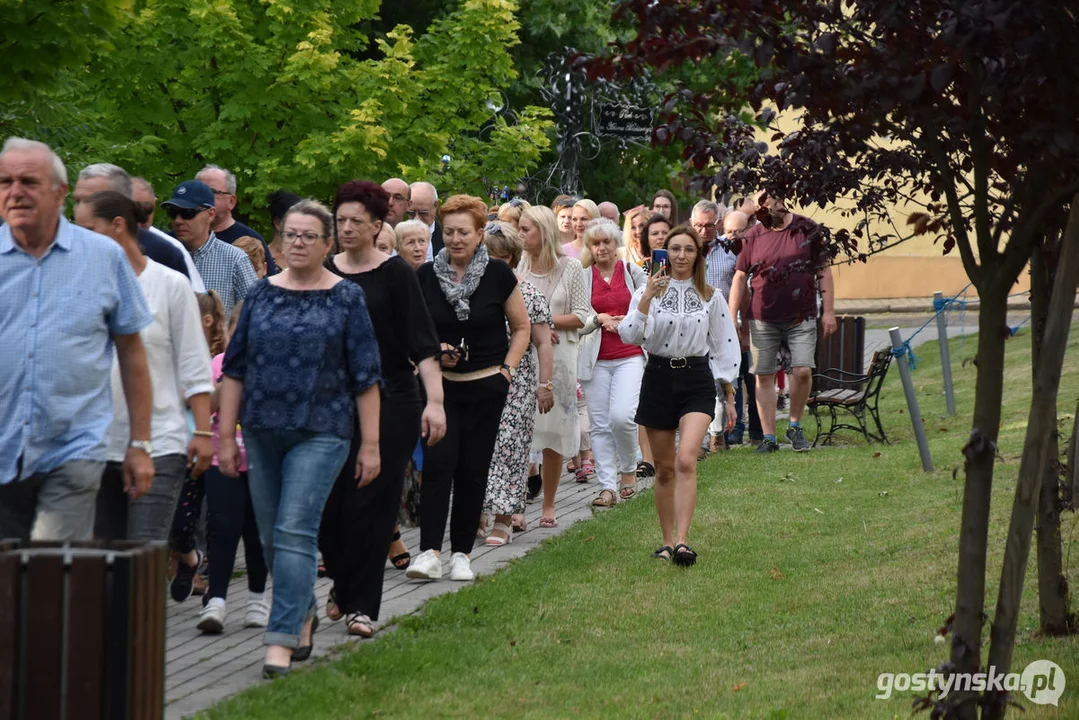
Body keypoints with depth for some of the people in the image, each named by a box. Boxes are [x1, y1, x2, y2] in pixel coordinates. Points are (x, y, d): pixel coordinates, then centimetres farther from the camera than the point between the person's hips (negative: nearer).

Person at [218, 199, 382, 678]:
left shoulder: (346, 298, -1)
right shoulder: (262, 294, 7)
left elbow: (365, 377, 0)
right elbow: (235, 368, 10)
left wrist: (370, 444, -4)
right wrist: (226, 436, 6)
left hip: (321, 432, -4)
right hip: (263, 431, 4)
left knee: (294, 530, -14)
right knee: (271, 536, 10)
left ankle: (282, 639, -14)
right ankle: (303, 613, 32)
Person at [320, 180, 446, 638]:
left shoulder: (395, 274, -4)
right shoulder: (324, 273, 7)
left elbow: (422, 342, -9)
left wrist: (435, 400, -18)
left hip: (389, 399, -3)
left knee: (370, 504, -6)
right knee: (326, 501, 0)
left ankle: (361, 605, 1)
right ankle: (342, 584, 25)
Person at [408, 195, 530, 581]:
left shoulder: (499, 275, -1)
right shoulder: (426, 276, 0)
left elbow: (521, 327, 9)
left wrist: (507, 369, 0)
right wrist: (433, 350, -10)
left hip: (486, 386, 0)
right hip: (440, 383, 0)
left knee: (473, 470, 3)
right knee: (437, 463, -12)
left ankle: (461, 553, 13)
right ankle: (429, 552, -12)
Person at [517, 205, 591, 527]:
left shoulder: (570, 267, 0)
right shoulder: (519, 266, 6)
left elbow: (581, 317, -1)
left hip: (558, 355, -1)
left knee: (553, 433, 4)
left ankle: (549, 506, 14)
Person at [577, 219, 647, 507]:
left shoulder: (633, 273, 7)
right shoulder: (582, 277, 6)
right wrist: (598, 320, -11)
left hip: (630, 356, -1)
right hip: (596, 360, 1)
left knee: (621, 416, -17)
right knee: (600, 424, -1)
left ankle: (629, 470, 8)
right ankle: (608, 487, 4)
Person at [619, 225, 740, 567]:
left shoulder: (710, 297, 6)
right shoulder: (649, 291, 2)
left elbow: (724, 346, 10)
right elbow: (630, 335, -10)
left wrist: (729, 396, 8)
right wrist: (645, 300, -21)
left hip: (696, 380, -1)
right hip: (658, 378, 1)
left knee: (686, 460, -19)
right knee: (664, 468, 7)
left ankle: (682, 540, -23)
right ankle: (667, 541, 19)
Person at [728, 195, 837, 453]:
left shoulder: (808, 229, 1)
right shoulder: (753, 236, 3)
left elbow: (824, 271, 5)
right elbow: (740, 277, 7)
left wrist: (829, 311, 0)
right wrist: (732, 318, 2)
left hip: (801, 318, -1)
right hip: (762, 320, 1)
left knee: (802, 371, -12)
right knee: (764, 376, 1)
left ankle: (795, 426, 10)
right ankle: (768, 437, 8)